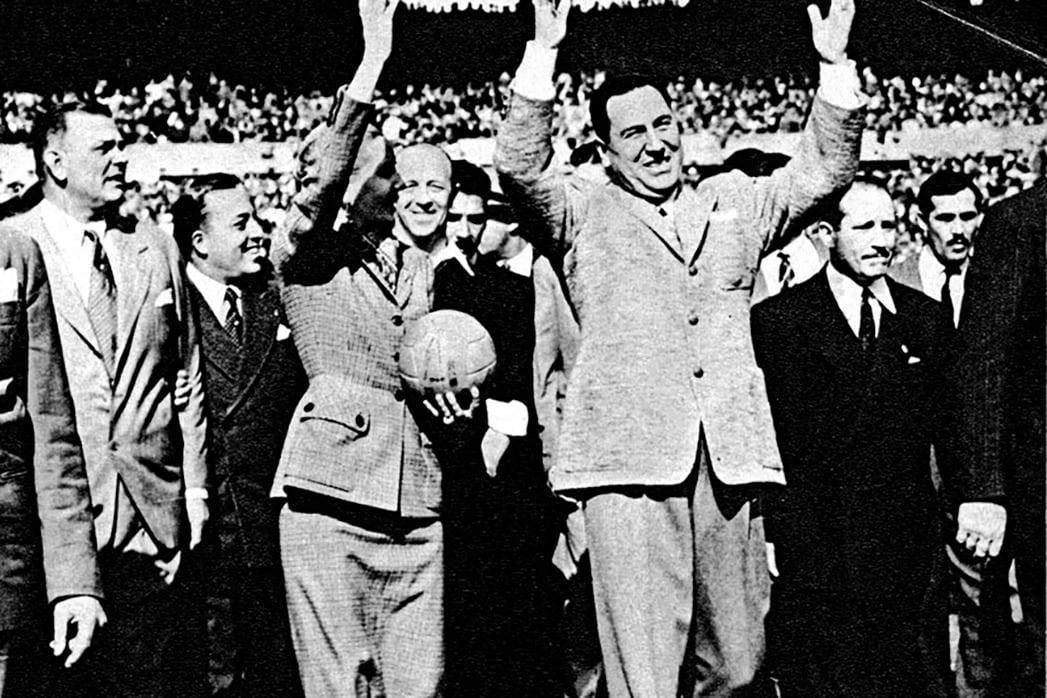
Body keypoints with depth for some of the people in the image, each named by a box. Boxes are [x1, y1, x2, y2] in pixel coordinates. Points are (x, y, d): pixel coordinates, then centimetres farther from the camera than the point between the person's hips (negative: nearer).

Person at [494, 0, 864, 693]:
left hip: (730, 457, 4)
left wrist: (835, 65, 7)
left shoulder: (733, 201, 21)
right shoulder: (584, 212, 10)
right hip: (630, 458, -4)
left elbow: (824, 169, 18)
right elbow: (519, 166, -6)